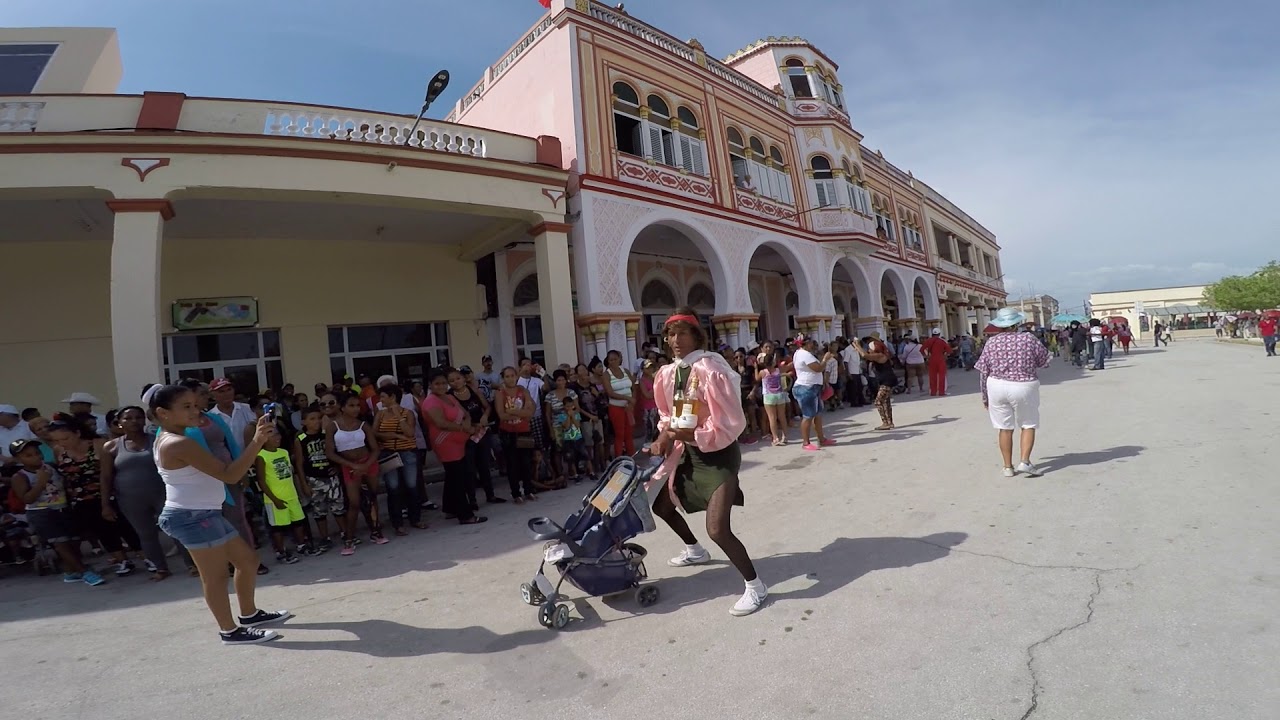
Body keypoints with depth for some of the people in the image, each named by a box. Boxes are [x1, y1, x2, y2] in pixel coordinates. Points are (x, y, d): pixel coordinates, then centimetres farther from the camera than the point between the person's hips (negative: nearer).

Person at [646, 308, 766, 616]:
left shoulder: (710, 369, -23)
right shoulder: (667, 374, 0)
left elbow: (732, 423, -23)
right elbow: (667, 414, 14)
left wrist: (694, 434, -31)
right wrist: (665, 437, -5)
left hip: (719, 454, -8)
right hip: (687, 451, 8)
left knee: (717, 529, -18)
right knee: (660, 502, 21)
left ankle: (755, 586, 8)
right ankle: (695, 550, 48)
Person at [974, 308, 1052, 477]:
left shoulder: (991, 342, -2)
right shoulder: (1028, 339, -7)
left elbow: (983, 372, 0)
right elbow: (1045, 361, 4)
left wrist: (985, 396, 10)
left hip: (997, 387, 2)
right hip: (1024, 387, -2)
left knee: (1005, 428, 10)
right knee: (1028, 425, 14)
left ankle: (1008, 467, 15)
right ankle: (1025, 461, 1)